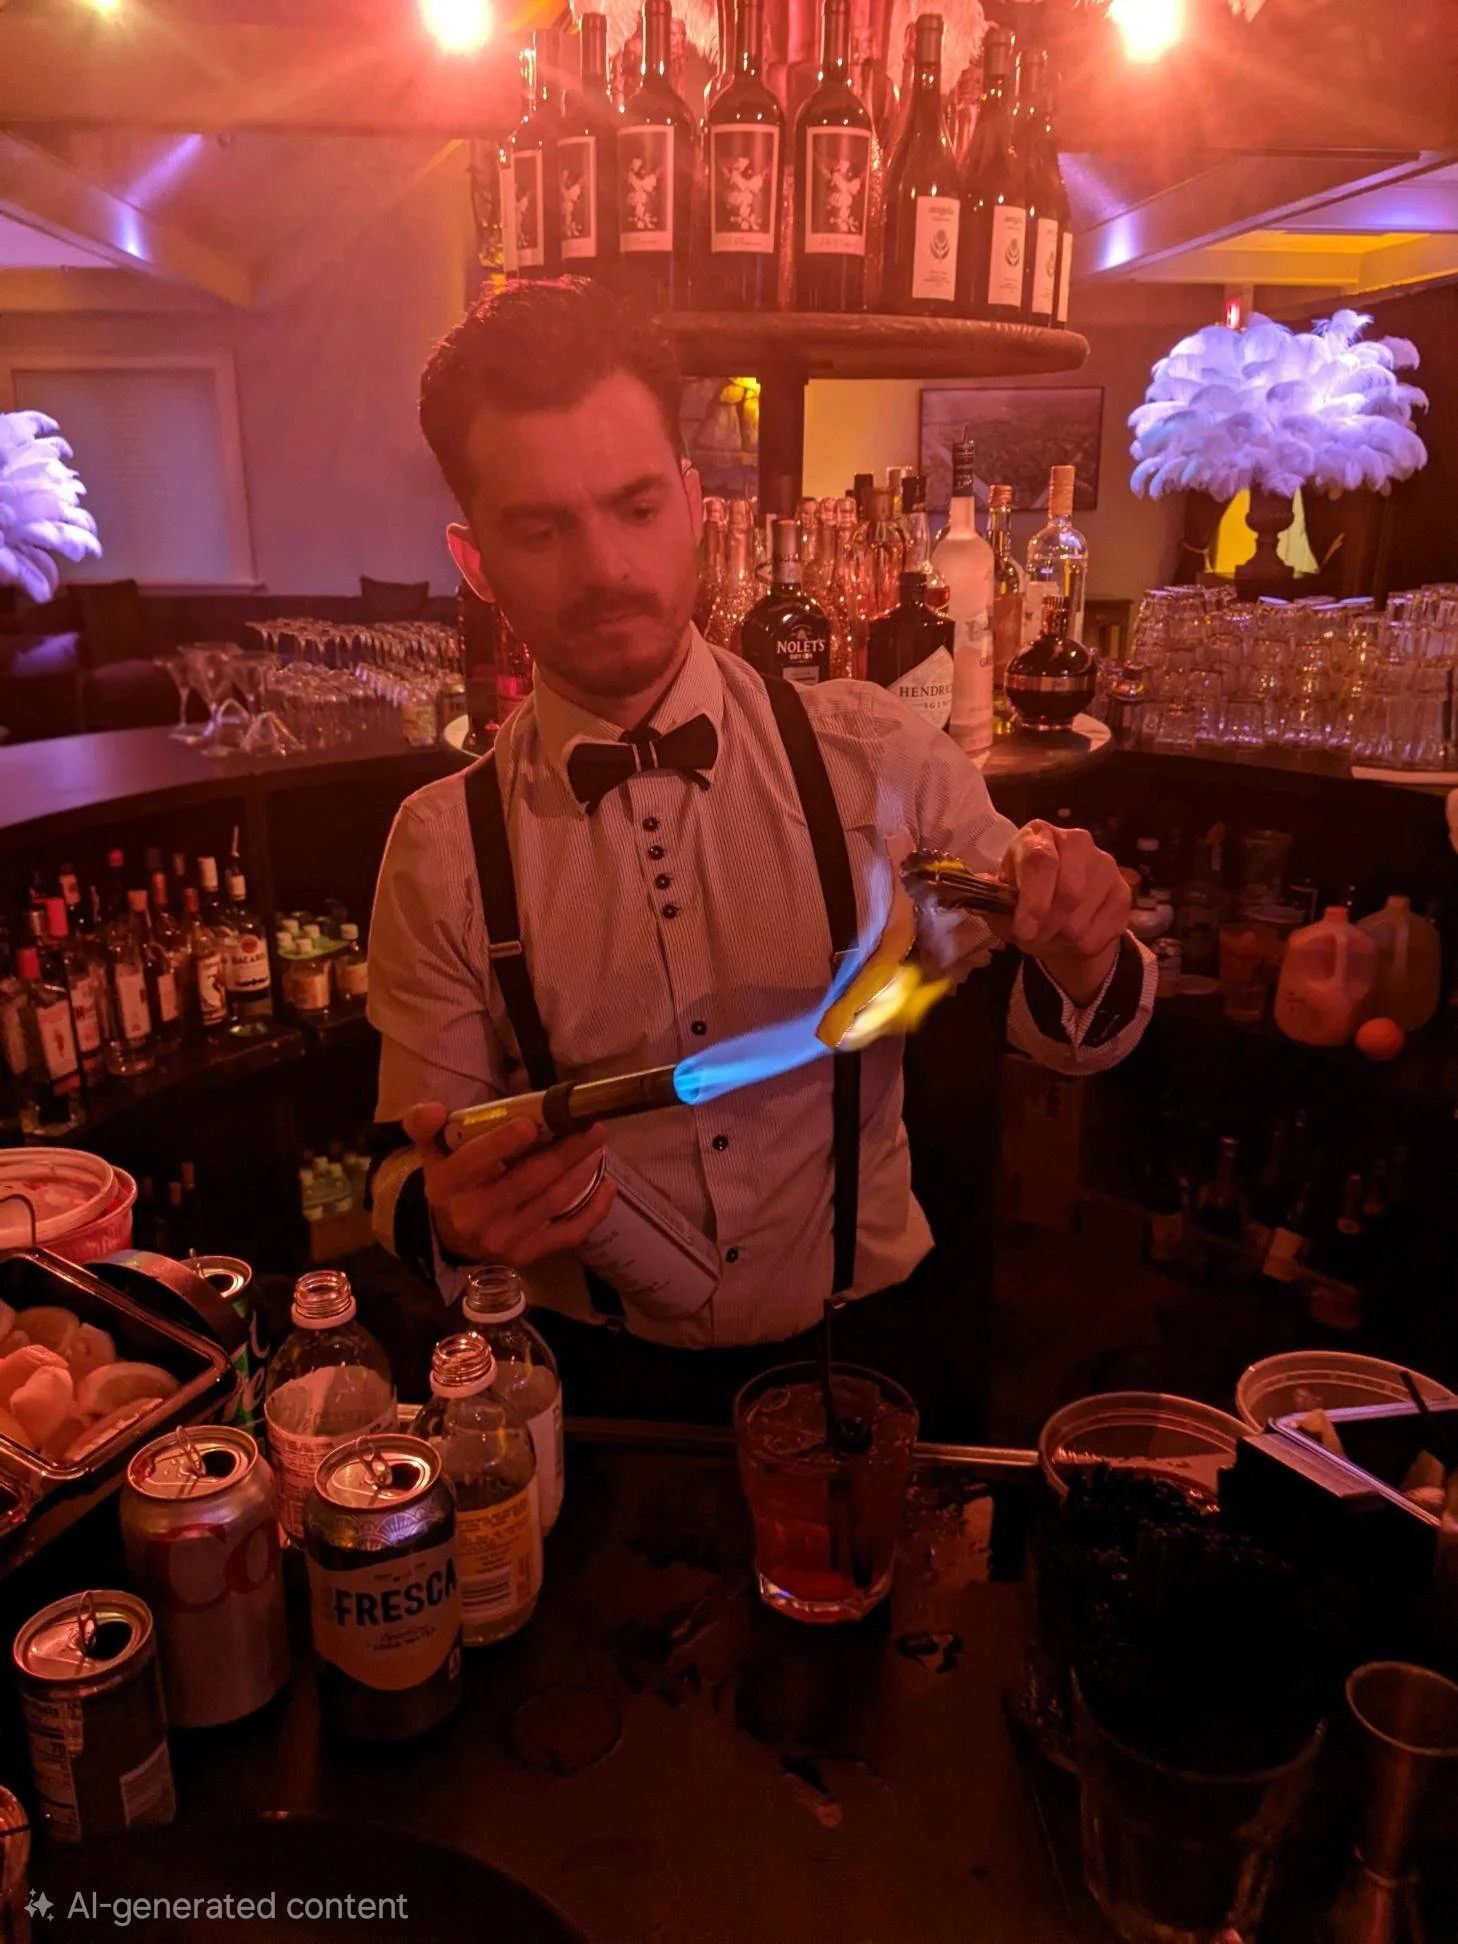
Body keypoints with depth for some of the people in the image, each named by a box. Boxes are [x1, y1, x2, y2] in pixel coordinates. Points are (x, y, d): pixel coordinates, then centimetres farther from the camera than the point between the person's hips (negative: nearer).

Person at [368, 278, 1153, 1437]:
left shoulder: (875, 761, -5)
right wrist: (449, 1217, -22)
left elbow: (1064, 1033, 4)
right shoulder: (444, 851, -6)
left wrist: (1078, 968, -19)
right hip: (601, 1385, 0)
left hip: (870, 1348, 1)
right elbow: (415, 1185, 1)